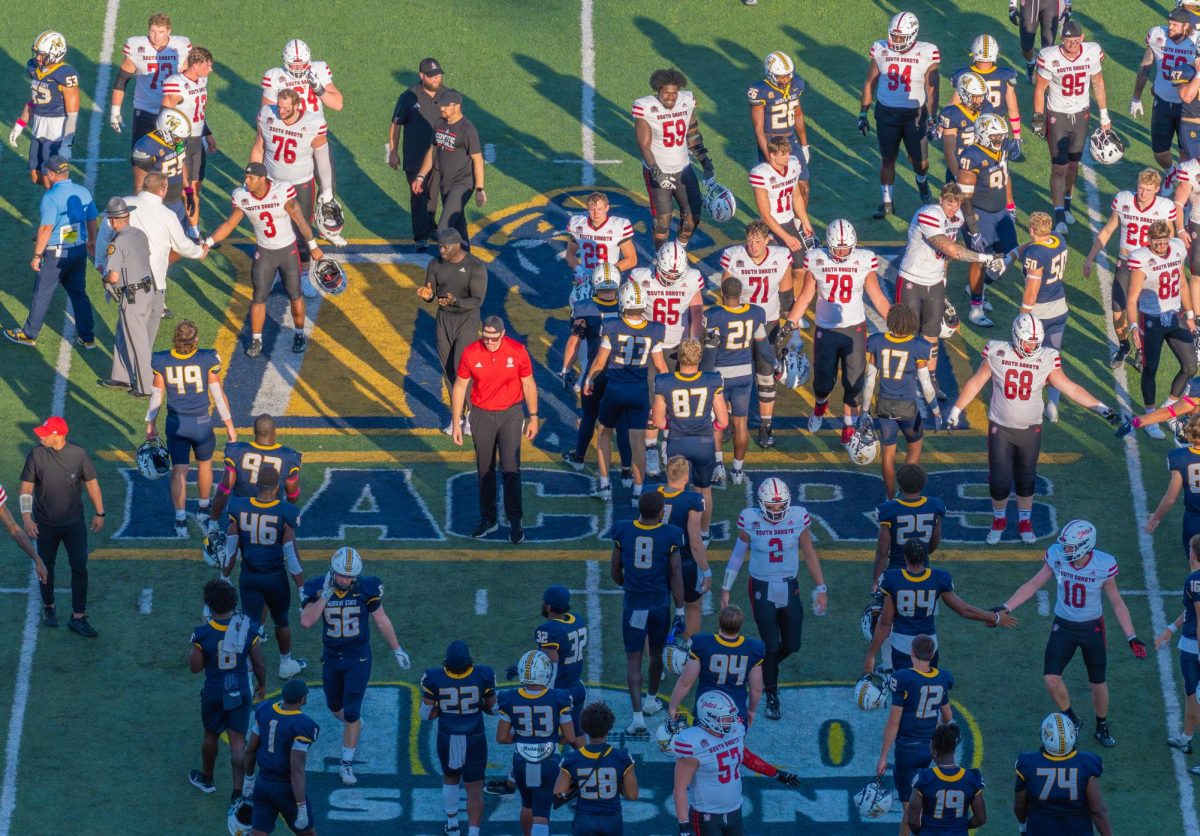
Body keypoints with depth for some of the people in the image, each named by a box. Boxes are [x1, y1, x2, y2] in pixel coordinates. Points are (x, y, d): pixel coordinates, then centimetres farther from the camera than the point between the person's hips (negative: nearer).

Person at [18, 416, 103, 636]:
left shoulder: (79, 454, -10)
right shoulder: (36, 455, -11)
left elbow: (91, 483, 2)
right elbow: (26, 488, -7)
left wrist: (99, 513, 3)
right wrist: (26, 517, -17)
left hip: (74, 523, -1)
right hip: (45, 524, 1)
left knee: (80, 567, -7)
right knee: (46, 566, 14)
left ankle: (78, 618, -1)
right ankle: (48, 608, 37)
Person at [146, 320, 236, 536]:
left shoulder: (162, 361, -11)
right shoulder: (207, 360, -16)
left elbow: (157, 396, -2)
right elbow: (218, 395, -9)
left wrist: (151, 424, 12)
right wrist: (229, 426, 1)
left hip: (175, 423, 1)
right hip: (201, 422, -1)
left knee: (179, 471, 10)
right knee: (204, 464, 23)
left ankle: (181, 521, 8)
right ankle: (203, 512, 35)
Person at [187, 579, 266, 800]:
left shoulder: (203, 634, -19)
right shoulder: (248, 629, -14)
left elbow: (195, 667, -11)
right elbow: (259, 664, -7)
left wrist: (193, 650, 7)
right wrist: (261, 685, 11)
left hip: (213, 693, 0)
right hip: (241, 692, 0)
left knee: (211, 736, 22)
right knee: (238, 741, 7)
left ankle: (206, 779, 43)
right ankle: (237, 792, 5)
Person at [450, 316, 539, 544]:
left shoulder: (517, 351, -11)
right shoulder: (470, 353, -11)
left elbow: (528, 384, 1)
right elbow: (459, 387, -1)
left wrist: (533, 418, 4)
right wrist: (456, 423, 0)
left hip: (511, 414, -1)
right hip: (482, 415, 1)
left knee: (510, 469, -7)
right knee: (485, 469, 10)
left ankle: (515, 522, 1)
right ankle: (488, 519, 22)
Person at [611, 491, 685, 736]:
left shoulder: (622, 531, -5)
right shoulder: (670, 535, -10)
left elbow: (615, 573, 5)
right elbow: (676, 577, -6)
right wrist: (680, 612, 2)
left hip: (633, 605, 0)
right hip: (661, 604, 0)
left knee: (633, 659, 3)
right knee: (656, 654, 22)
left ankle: (638, 717, -7)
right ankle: (651, 700, 40)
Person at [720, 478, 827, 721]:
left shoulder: (798, 518, -12)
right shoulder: (750, 520, -15)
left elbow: (809, 554, 0)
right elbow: (738, 555, -1)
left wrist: (820, 589, 2)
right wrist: (726, 589, 4)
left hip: (790, 589, 2)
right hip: (763, 591, -2)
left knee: (792, 645, 8)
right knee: (771, 646, -1)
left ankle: (764, 668, 39)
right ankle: (771, 696, 19)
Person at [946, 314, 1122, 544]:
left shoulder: (1046, 359, -11)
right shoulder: (997, 353, -12)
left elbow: (1071, 389, -5)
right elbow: (976, 383, 0)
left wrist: (1101, 408, -10)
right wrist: (956, 410, 5)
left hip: (1030, 430, 1)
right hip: (1000, 428, -1)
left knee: (1026, 480, 12)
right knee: (999, 481, 1)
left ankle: (1025, 521, 34)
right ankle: (999, 520, 27)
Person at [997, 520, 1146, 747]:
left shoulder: (1104, 565, -21)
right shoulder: (1056, 557, -17)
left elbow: (1117, 602, -7)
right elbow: (1032, 585, -4)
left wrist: (1131, 637, -8)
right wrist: (1005, 609, -11)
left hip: (1092, 628, -1)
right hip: (1063, 627, 1)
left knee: (1098, 683, 12)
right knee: (1051, 678, -9)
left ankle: (1102, 727, 38)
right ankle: (1071, 719, 18)